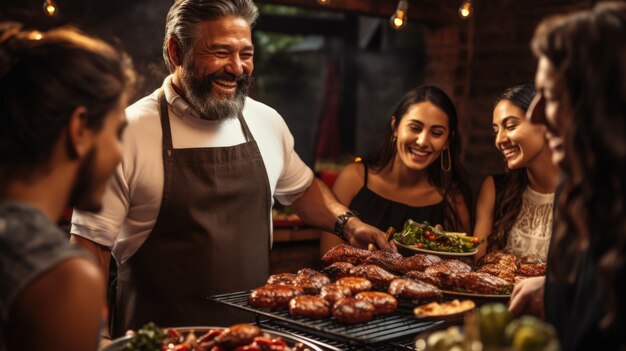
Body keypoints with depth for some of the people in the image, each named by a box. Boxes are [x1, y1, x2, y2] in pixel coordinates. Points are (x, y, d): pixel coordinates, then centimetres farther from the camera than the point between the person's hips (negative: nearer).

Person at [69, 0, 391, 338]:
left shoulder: (267, 121, 2)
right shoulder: (127, 132, -13)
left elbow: (301, 189, 18)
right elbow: (92, 241, -11)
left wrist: (345, 222, 2)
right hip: (162, 332, -4)